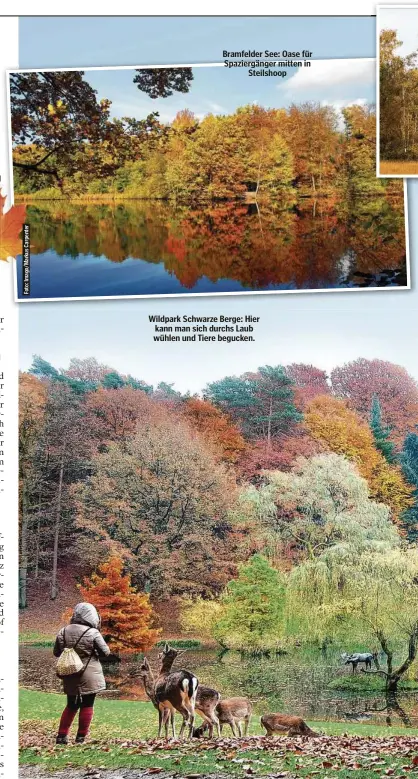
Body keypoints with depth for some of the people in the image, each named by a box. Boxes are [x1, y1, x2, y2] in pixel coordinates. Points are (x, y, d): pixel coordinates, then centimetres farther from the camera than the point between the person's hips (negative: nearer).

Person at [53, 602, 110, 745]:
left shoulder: (63, 631, 0)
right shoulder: (93, 633, -14)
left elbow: (56, 652, 9)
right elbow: (105, 652, -8)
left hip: (70, 677, 4)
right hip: (89, 677, -4)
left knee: (71, 706, 17)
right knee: (87, 706, 7)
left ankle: (61, 735, 15)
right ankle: (81, 737, 9)